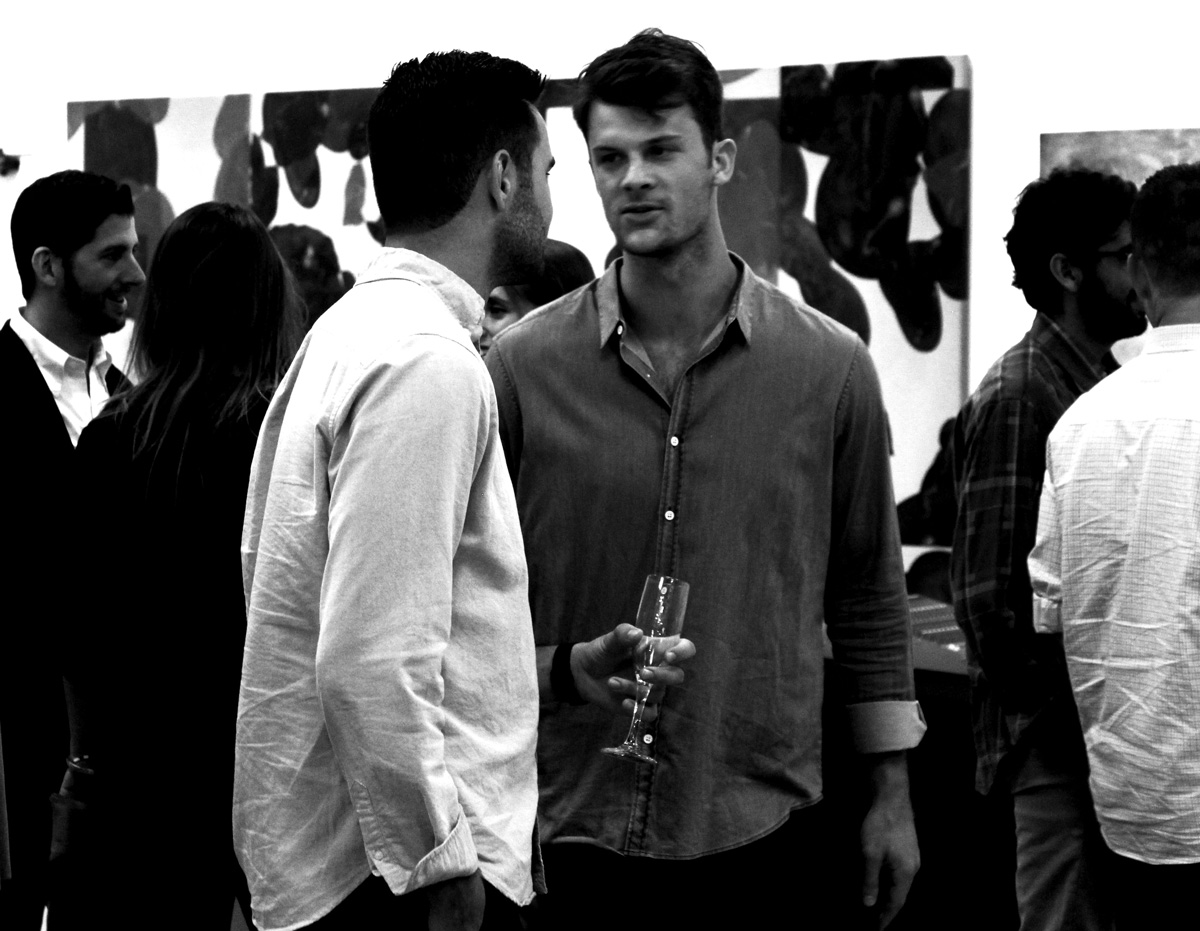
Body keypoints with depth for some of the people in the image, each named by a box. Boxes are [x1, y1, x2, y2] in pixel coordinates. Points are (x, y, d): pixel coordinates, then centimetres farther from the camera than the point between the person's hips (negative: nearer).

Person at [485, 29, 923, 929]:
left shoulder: (831, 367, 0)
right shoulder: (521, 367, -3)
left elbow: (869, 598, 7)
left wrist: (891, 794, 7)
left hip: (764, 828, 1)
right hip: (571, 830, -1)